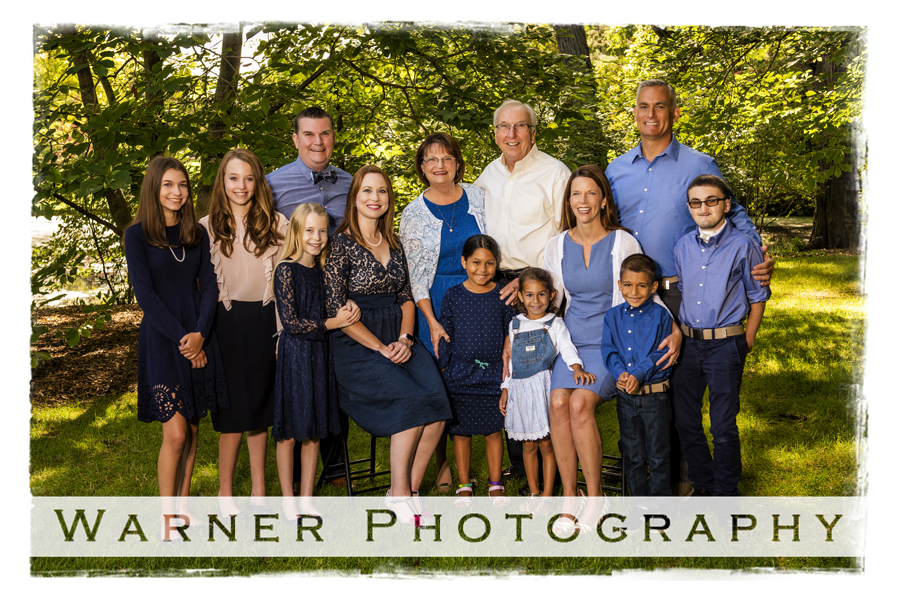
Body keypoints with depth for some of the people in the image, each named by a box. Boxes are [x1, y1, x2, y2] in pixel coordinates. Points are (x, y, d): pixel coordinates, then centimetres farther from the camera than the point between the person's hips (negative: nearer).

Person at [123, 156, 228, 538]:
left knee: (192, 428, 7)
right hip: (161, 341, -4)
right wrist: (181, 338, -13)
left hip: (199, 340, 4)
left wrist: (199, 334, -9)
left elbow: (208, 286, 6)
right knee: (175, 432, -8)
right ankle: (166, 518, 5)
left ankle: (183, 505, 19)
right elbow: (145, 294, -8)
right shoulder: (137, 235, -3)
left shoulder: (196, 234, 10)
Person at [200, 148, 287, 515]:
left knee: (260, 406, 9)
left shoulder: (276, 224, 5)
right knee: (233, 409, 1)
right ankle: (225, 490, 17)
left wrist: (283, 329, -1)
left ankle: (258, 490, 20)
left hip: (264, 320, 1)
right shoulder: (208, 227, 3)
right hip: (227, 320, -1)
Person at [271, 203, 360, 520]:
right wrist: (332, 323, -12)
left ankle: (306, 499, 20)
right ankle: (288, 501, 13)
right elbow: (290, 322, -14)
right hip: (294, 352, -6)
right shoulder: (286, 269, -10)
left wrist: (348, 309, -4)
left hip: (320, 351, 6)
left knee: (314, 431, 10)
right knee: (289, 430, 2)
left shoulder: (323, 269, 10)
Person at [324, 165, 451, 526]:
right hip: (356, 344, -5)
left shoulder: (394, 244, 16)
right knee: (413, 401, -26)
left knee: (437, 403, -20)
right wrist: (381, 348, -12)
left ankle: (411, 488, -6)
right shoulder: (341, 245, -4)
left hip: (398, 338, 5)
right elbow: (336, 310, -10)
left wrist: (404, 340, -2)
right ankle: (398, 493, -9)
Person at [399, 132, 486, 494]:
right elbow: (415, 274, 0)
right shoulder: (413, 214, 1)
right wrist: (432, 322, -8)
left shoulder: (478, 197, 5)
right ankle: (442, 461, 12)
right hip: (436, 301, -1)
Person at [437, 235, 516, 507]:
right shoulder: (453, 296, -1)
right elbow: (445, 336, 4)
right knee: (461, 430, 7)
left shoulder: (502, 296, 2)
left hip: (493, 373, 1)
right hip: (460, 374, 0)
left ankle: (495, 484, 21)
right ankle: (464, 485, 18)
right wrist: (443, 370, 2)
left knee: (493, 430, 8)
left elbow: (509, 335, 7)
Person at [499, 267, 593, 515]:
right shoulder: (515, 325, 12)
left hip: (544, 387, -3)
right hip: (520, 388, 3)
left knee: (546, 443, 0)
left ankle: (547, 494, 9)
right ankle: (533, 493, 19)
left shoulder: (555, 323, 1)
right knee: (528, 445, 9)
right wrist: (505, 389, 14)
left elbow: (567, 348, -13)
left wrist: (577, 368, -33)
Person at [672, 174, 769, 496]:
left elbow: (757, 297, 0)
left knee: (723, 426, 1)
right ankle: (703, 485, 27)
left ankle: (726, 492, 19)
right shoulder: (682, 246, 7)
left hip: (725, 345, -5)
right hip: (688, 344, 5)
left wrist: (746, 344, -2)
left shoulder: (743, 246, -6)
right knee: (685, 420, 10)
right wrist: (680, 336, 13)